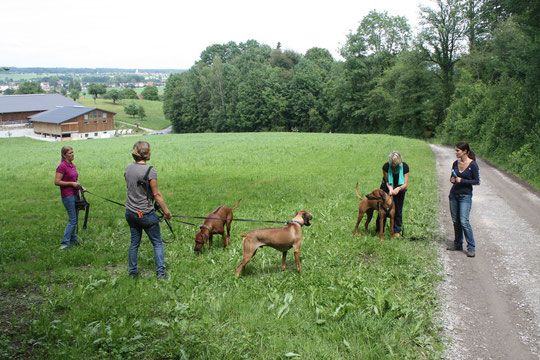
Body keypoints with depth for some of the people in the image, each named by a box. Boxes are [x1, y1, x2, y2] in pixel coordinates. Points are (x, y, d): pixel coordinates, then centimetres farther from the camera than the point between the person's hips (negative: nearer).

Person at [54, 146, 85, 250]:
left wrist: (80, 187, 9)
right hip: (67, 195, -8)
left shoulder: (73, 165, 13)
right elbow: (57, 182, -17)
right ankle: (64, 243, -6)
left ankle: (73, 239, 28)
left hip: (75, 194, 8)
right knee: (72, 220, -10)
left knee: (75, 219, 15)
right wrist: (72, 183, -18)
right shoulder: (62, 166, -13)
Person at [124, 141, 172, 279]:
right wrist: (166, 211, -6)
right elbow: (156, 194, -15)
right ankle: (161, 273, 9)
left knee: (134, 242, 18)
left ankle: (133, 272, 25)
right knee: (157, 243, 8)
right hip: (146, 213, -6)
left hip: (130, 212, 6)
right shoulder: (150, 170, -18)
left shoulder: (128, 168, 1)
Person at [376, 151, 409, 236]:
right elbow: (387, 181, -16)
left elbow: (405, 184, -23)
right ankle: (379, 230, 8)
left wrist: (398, 188, -42)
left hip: (400, 188, 0)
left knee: (398, 210, 0)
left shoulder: (405, 167, -25)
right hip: (387, 187, 0)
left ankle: (397, 231, 12)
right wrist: (390, 189, -35)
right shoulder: (386, 166, -25)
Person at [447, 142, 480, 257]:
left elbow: (476, 181, -8)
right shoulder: (455, 163, 6)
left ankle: (471, 247, -4)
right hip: (454, 194, 6)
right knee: (455, 221, 9)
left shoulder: (473, 164, -10)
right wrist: (452, 179, -6)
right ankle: (458, 244, 21)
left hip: (465, 196, -6)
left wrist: (462, 180, -18)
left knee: (464, 221, -12)